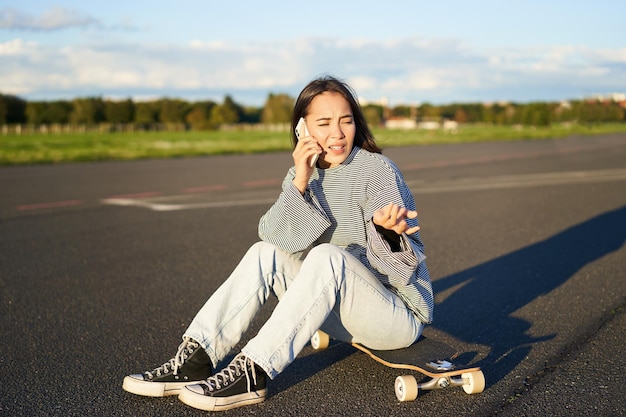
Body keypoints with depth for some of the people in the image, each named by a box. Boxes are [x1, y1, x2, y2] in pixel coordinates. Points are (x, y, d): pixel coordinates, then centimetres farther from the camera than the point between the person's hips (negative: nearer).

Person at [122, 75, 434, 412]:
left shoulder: (376, 170, -15)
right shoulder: (304, 174, 2)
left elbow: (400, 263, -18)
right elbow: (278, 236, -13)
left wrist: (388, 230, -40)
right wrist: (299, 181, -26)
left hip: (399, 316, -6)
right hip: (342, 314, 6)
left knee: (327, 256, -31)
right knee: (265, 252, -8)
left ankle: (252, 374, -30)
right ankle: (196, 360, -13)